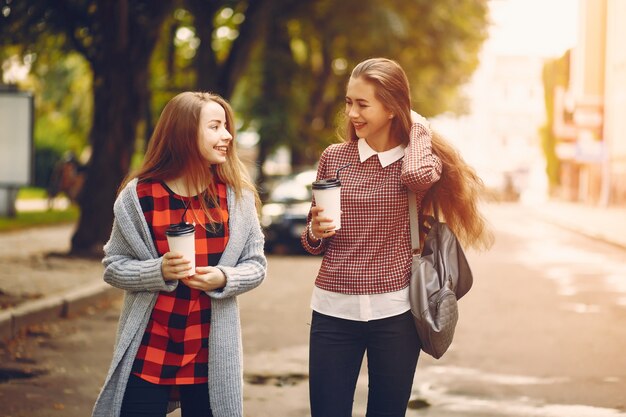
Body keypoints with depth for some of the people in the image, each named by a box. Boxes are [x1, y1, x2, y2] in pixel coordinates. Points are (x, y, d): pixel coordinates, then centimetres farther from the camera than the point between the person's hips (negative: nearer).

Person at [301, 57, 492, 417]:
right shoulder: (334, 157, 5)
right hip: (334, 309, 1)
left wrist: (417, 129, -7)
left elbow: (418, 176, -25)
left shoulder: (421, 159, 1)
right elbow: (313, 243, 12)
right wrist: (316, 232, -11)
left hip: (394, 312, -1)